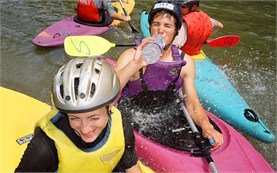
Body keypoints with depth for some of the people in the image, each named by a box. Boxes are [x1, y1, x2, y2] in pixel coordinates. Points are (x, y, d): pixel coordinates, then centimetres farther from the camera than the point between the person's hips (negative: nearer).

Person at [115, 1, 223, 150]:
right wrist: (135, 64, -39)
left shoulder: (185, 62, -3)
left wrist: (206, 125, -20)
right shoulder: (132, 56, -14)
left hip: (167, 118, 4)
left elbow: (192, 104, 0)